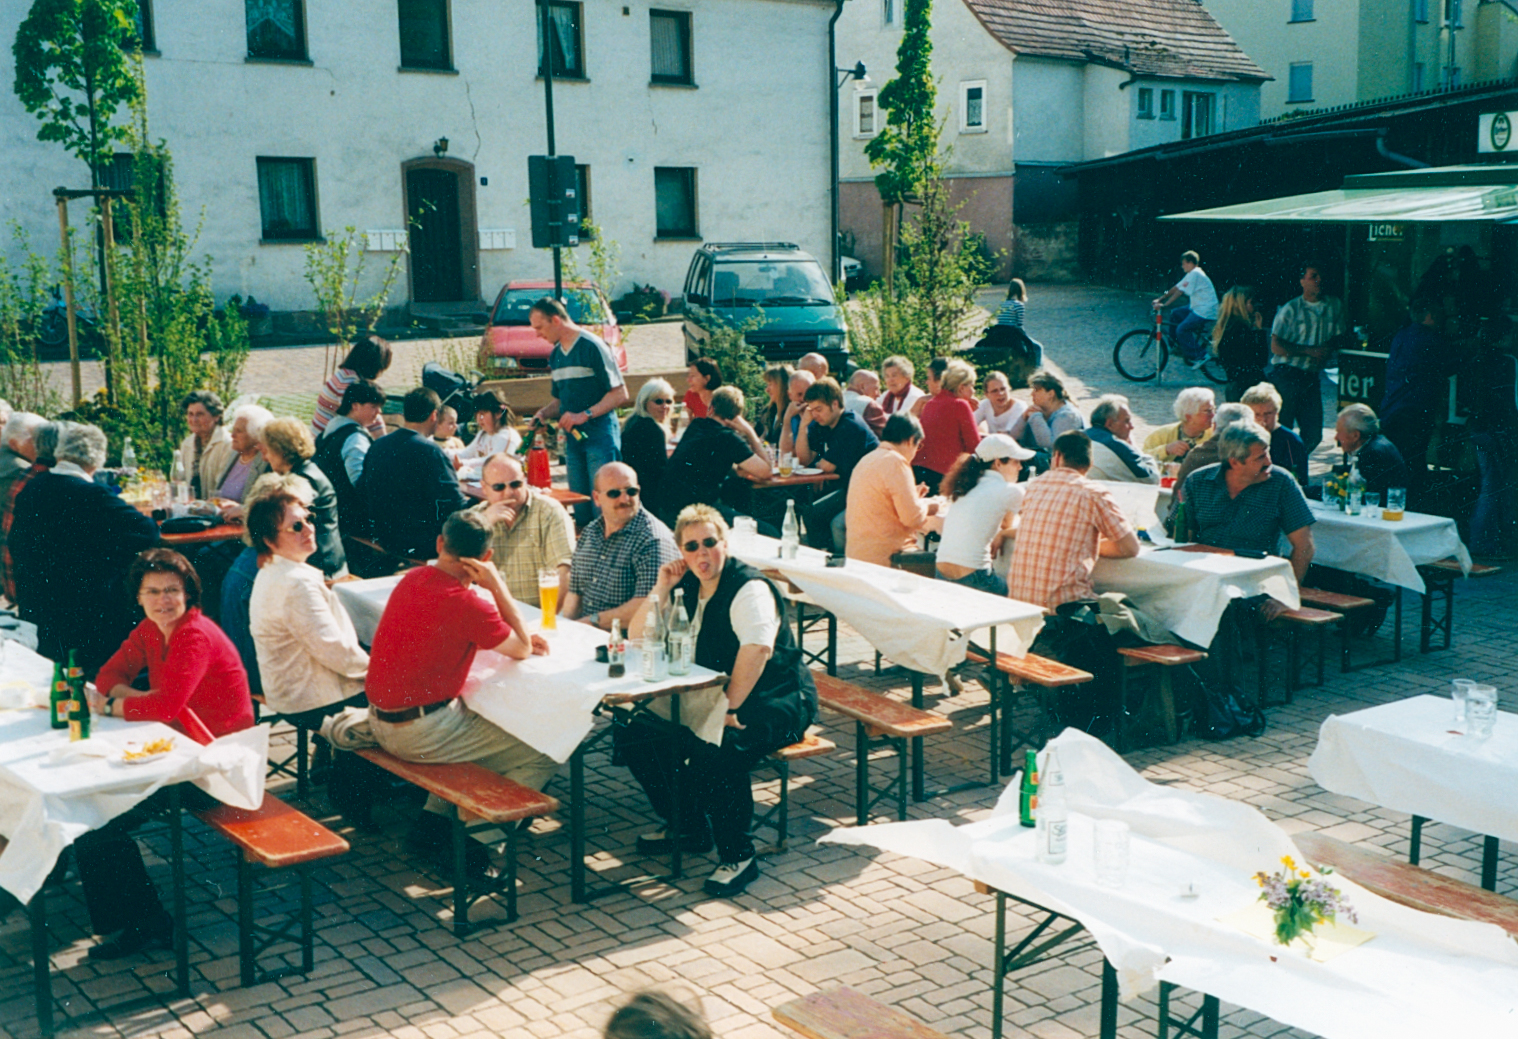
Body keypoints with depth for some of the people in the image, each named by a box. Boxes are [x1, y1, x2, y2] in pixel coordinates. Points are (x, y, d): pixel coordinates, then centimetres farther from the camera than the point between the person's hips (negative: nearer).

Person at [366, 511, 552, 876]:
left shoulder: (412, 579, 3)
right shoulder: (467, 604, -21)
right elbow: (521, 650, -5)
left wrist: (521, 639, 10)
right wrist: (497, 584, -7)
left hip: (381, 719, 9)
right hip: (421, 735, -9)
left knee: (486, 719, 32)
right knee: (545, 753, -2)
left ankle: (433, 819, 23)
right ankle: (475, 848, 2)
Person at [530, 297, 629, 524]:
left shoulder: (592, 347, -9)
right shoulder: (555, 355, 15)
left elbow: (620, 394, -13)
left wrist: (585, 415, -19)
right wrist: (544, 413, 4)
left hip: (600, 437, -7)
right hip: (572, 439, 7)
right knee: (580, 511, 7)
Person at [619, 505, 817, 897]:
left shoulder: (749, 588, -16)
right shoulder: (688, 587, 8)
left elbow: (758, 648, -34)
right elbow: (638, 638, 8)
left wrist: (729, 708, -33)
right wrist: (662, 588, -3)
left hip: (776, 703, -8)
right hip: (712, 697, 9)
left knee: (715, 747, -36)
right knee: (633, 731, -3)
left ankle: (738, 855, -18)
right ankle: (687, 828, 12)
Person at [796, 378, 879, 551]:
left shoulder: (851, 426, -19)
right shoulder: (821, 425, 8)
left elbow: (828, 466, -17)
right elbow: (804, 459, 6)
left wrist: (817, 463, 5)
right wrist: (804, 424, -1)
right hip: (845, 486, 9)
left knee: (812, 513, -23)